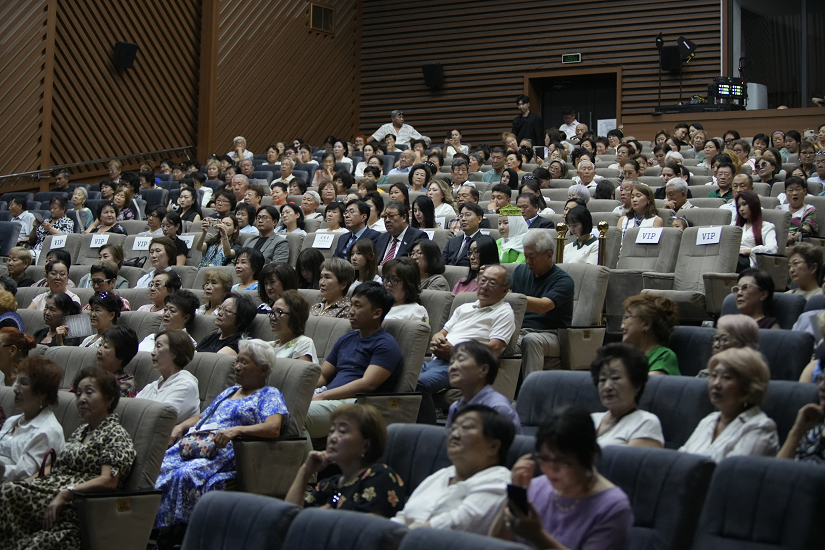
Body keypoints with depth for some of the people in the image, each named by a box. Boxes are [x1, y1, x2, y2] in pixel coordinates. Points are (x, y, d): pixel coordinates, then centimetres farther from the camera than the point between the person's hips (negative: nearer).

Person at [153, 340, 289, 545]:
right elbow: (201, 416, 38)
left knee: (186, 474, -36)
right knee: (161, 465, -22)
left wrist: (236, 430, -25)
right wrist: (181, 426, 15)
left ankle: (177, 530, -30)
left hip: (225, 453, -7)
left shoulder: (270, 395, 7)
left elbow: (273, 429, -11)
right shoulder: (229, 392, 32)